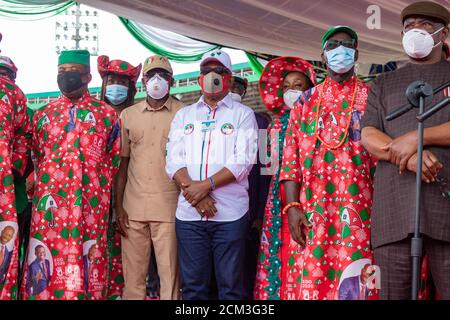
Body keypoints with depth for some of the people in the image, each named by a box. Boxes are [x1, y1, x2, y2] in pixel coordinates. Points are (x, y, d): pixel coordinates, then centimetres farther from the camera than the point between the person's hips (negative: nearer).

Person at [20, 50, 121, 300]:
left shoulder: (107, 114, 6)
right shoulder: (43, 114, 14)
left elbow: (115, 158, 10)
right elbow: (35, 157, 21)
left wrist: (97, 187, 7)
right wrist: (44, 189, 14)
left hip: (90, 205, -2)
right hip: (49, 204, 2)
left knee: (87, 265, 0)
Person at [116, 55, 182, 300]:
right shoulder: (127, 115, 11)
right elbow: (122, 163, 12)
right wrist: (118, 206, 6)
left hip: (168, 208, -3)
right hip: (133, 207, 3)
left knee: (170, 273, 0)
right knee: (133, 274, 6)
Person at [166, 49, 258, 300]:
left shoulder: (243, 114, 6)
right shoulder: (183, 115, 15)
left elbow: (243, 162, -7)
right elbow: (174, 161, 4)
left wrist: (206, 185, -16)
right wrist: (195, 192, -12)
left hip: (230, 213, -2)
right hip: (189, 213, 3)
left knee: (230, 285, 2)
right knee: (193, 285, 7)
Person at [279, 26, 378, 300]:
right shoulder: (306, 101, 14)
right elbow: (291, 157, 9)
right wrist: (292, 206, -3)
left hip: (359, 210, -2)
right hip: (312, 212, 2)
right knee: (310, 280, 0)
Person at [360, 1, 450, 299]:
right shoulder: (384, 83, 22)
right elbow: (368, 136, 9)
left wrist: (418, 136, -11)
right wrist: (404, 154, -11)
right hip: (393, 204, 2)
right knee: (393, 292, 2)